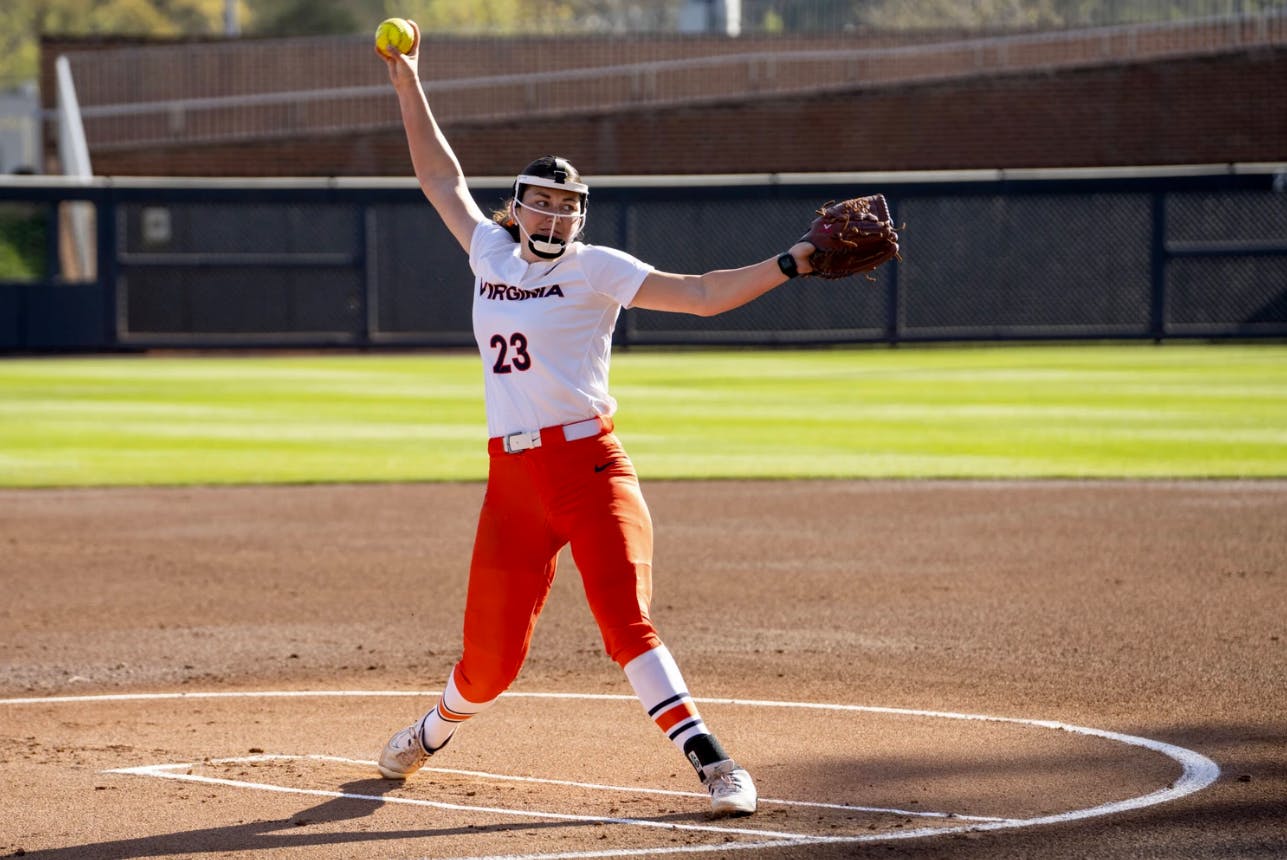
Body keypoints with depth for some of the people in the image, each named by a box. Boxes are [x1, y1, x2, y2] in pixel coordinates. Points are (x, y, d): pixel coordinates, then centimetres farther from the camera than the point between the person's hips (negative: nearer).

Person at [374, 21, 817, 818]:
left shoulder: (595, 270, 0)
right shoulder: (492, 252, 13)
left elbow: (704, 294, -7)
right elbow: (442, 177, 24)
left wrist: (792, 263, -17)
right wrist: (408, 83, 25)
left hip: (591, 466, -4)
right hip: (511, 477, 4)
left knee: (626, 621, -19)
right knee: (492, 655, 6)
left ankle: (711, 761, -20)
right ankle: (436, 728, 37)